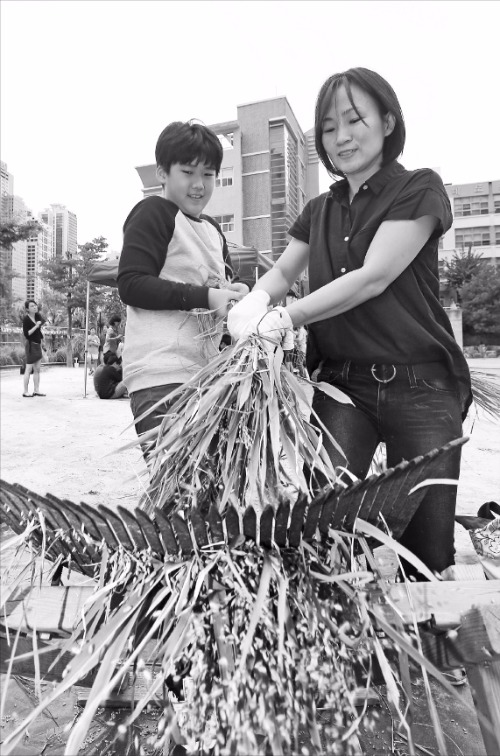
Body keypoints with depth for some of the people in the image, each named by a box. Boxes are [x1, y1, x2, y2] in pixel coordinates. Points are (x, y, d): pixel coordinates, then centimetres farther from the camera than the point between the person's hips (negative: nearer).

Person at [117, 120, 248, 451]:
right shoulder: (153, 213, -4)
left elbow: (223, 279, 27)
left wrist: (237, 290, 1)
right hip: (160, 376, -8)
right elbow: (131, 284, -13)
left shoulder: (212, 228, 22)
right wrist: (205, 297, -20)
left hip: (205, 371, 8)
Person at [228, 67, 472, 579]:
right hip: (342, 385, 4)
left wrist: (285, 318, -14)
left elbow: (373, 278, -12)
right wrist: (256, 300, -7)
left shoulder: (419, 189, -1)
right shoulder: (319, 212, 16)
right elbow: (283, 271, 17)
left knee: (426, 549, 2)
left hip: (420, 387, -3)